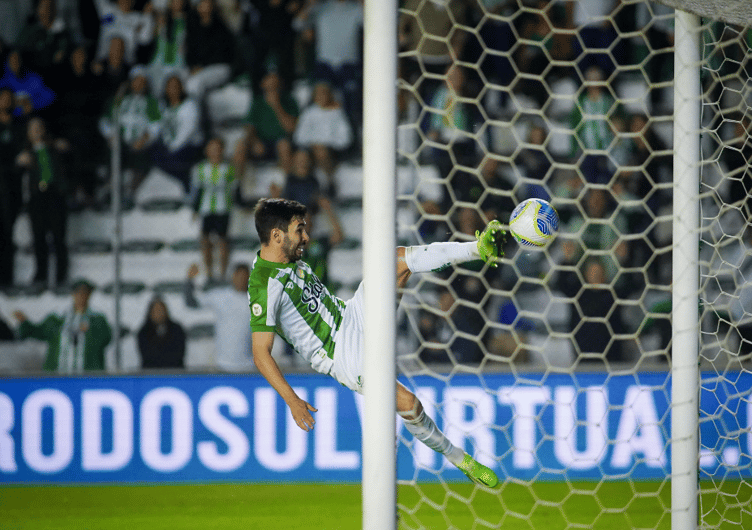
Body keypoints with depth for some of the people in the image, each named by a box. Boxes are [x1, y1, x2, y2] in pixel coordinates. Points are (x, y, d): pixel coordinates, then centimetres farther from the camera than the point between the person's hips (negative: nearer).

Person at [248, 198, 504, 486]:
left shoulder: (288, 258, 4)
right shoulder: (264, 285, -25)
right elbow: (261, 353, -25)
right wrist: (292, 401, -29)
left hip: (352, 316, 8)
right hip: (343, 355, -8)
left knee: (396, 259, -9)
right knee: (409, 404, -15)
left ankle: (480, 248, -12)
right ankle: (459, 459, 5)